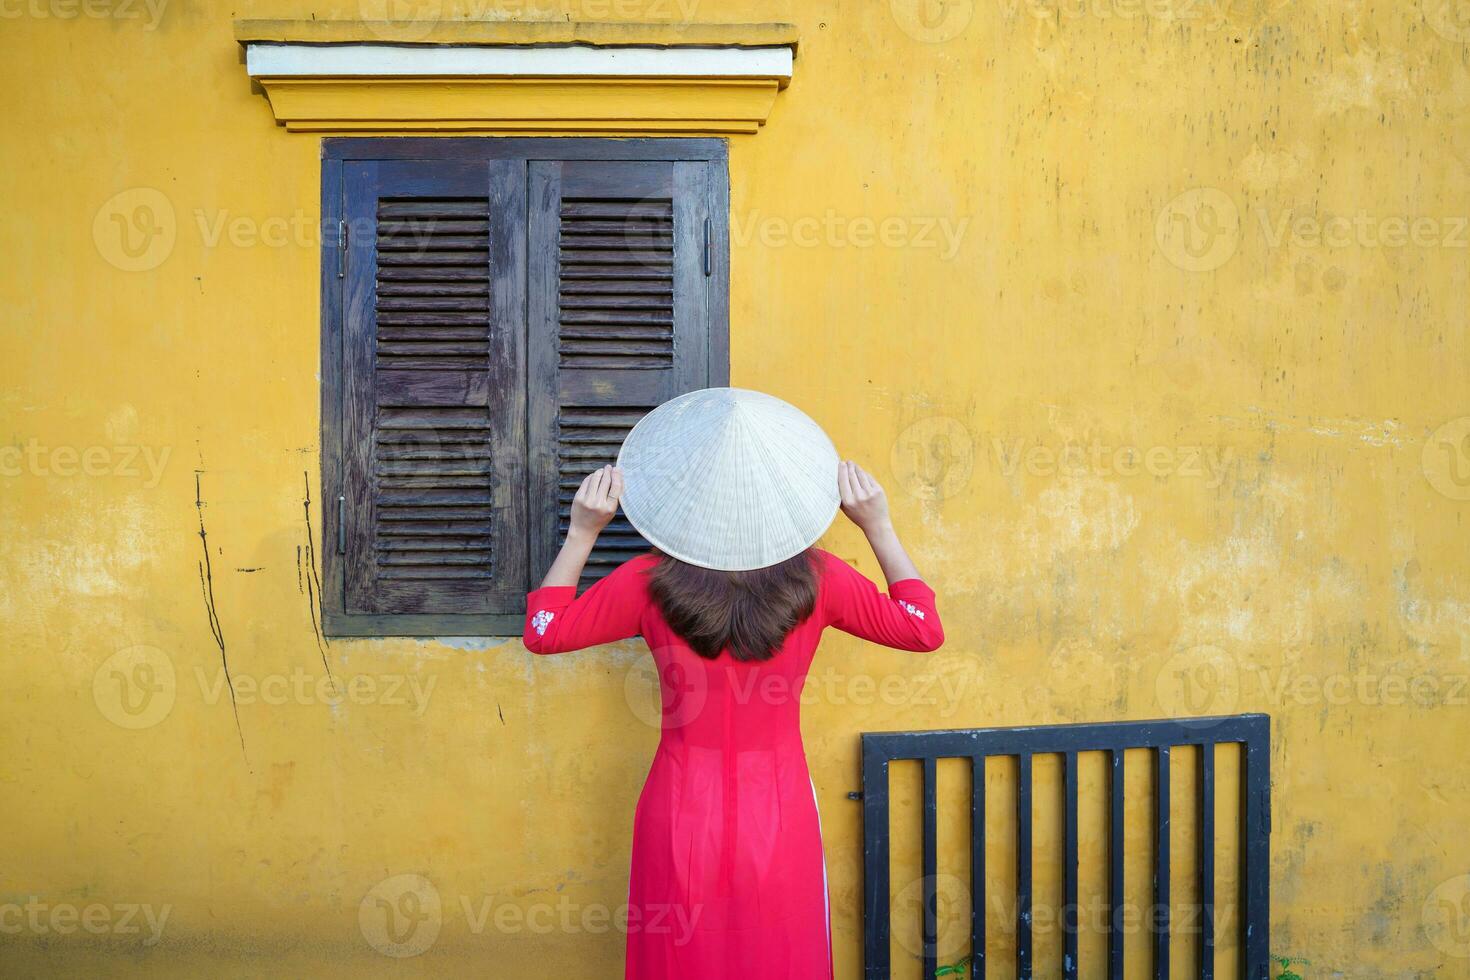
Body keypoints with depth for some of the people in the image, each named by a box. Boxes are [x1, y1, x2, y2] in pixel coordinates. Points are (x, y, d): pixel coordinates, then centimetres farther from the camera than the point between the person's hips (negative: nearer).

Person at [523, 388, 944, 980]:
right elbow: (923, 630, 0)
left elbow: (544, 631, 1)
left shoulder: (649, 581, -13)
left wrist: (582, 532, 1)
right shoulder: (815, 578, -12)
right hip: (780, 816, 0)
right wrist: (878, 526, 1)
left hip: (681, 818, 0)